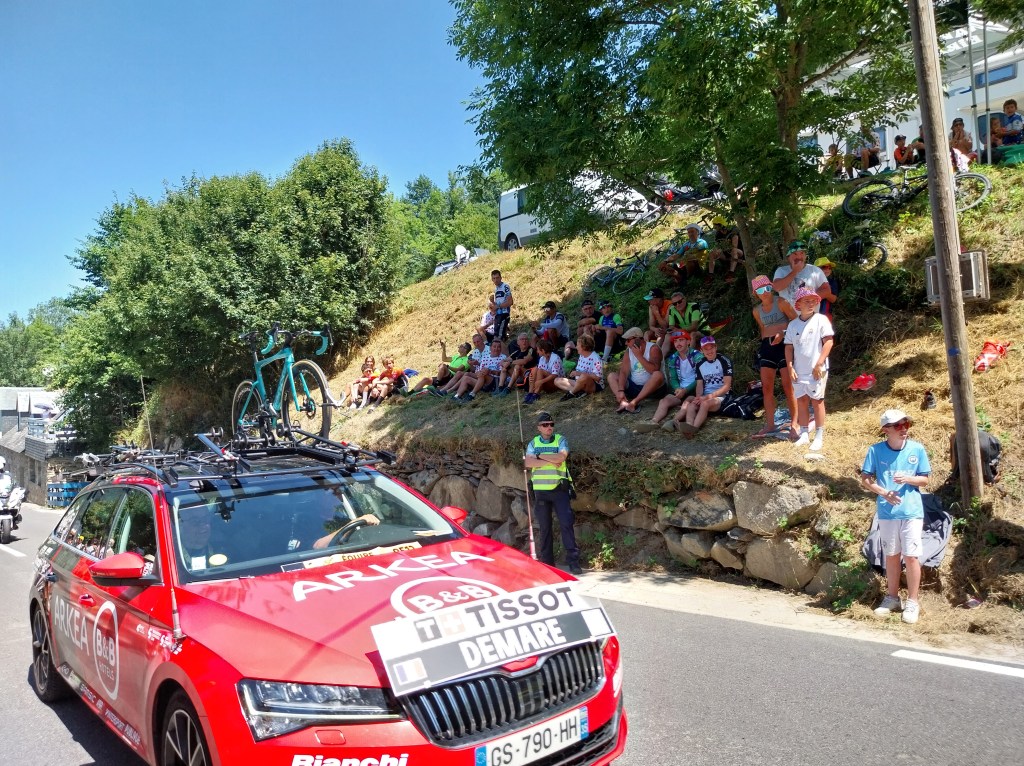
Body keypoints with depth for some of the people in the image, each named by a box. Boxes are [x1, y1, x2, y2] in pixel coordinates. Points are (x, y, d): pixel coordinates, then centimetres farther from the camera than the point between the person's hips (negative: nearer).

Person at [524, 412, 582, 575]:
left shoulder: (561, 440, 4)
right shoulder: (533, 443, 8)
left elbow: (561, 457, -16)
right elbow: (528, 463, -8)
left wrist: (539, 456, -9)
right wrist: (550, 461, -14)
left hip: (559, 489, -2)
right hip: (540, 491, 2)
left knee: (566, 524, -8)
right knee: (544, 527, 7)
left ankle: (573, 561, -5)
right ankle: (546, 562, 13)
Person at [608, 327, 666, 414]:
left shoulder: (653, 348, -11)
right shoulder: (629, 350, 2)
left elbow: (654, 370, -27)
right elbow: (624, 372, -8)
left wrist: (639, 356, -26)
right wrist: (621, 390, -22)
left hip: (652, 387, -5)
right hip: (634, 386, 5)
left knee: (658, 375, -34)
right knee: (611, 377, -6)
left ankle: (634, 402, -35)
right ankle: (624, 402, -33)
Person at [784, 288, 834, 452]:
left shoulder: (821, 319, -6)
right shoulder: (793, 324, 6)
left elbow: (828, 342, -11)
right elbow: (789, 347, 9)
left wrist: (819, 364, -15)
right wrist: (790, 367, 0)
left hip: (817, 370, -4)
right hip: (798, 371, 4)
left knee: (817, 401, 3)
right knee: (801, 401, 9)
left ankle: (819, 437, 9)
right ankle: (804, 434, 19)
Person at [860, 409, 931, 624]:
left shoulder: (917, 449, -4)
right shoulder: (875, 450, -5)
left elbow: (924, 480, 3)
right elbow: (866, 479, -1)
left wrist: (907, 479, -17)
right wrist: (884, 493, -16)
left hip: (912, 512, -1)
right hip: (886, 512, 1)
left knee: (911, 556, 0)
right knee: (891, 556, 13)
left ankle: (912, 602, 13)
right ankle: (892, 597, 28)